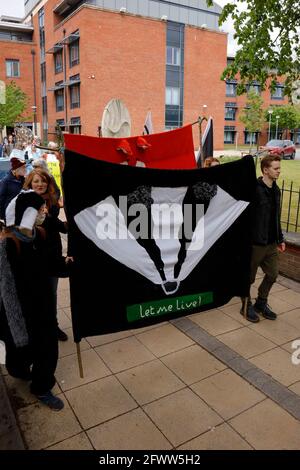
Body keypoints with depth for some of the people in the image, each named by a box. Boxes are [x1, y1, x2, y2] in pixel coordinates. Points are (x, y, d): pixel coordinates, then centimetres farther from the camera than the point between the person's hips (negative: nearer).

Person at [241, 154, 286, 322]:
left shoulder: (276, 190, 9)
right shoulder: (254, 189, -16)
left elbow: (276, 218, 16)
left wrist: (280, 239, 18)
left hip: (271, 243, 8)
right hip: (256, 243, -8)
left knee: (273, 274, 15)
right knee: (249, 277, 8)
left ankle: (261, 303, 35)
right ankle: (247, 306, 28)